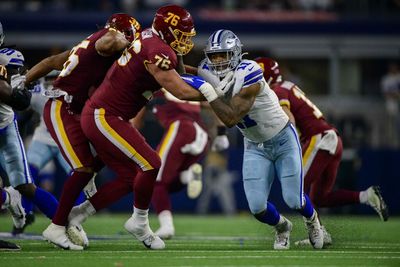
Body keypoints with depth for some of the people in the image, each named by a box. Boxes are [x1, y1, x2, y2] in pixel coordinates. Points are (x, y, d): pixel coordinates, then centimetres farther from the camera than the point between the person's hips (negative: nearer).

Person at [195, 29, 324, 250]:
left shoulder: (248, 76, -31)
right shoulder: (208, 73, -12)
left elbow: (231, 118, -35)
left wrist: (209, 92, -40)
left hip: (283, 140, -5)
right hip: (255, 147, 5)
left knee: (294, 201, -3)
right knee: (257, 207, -7)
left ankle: (311, 219, 35)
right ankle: (281, 227, 27)